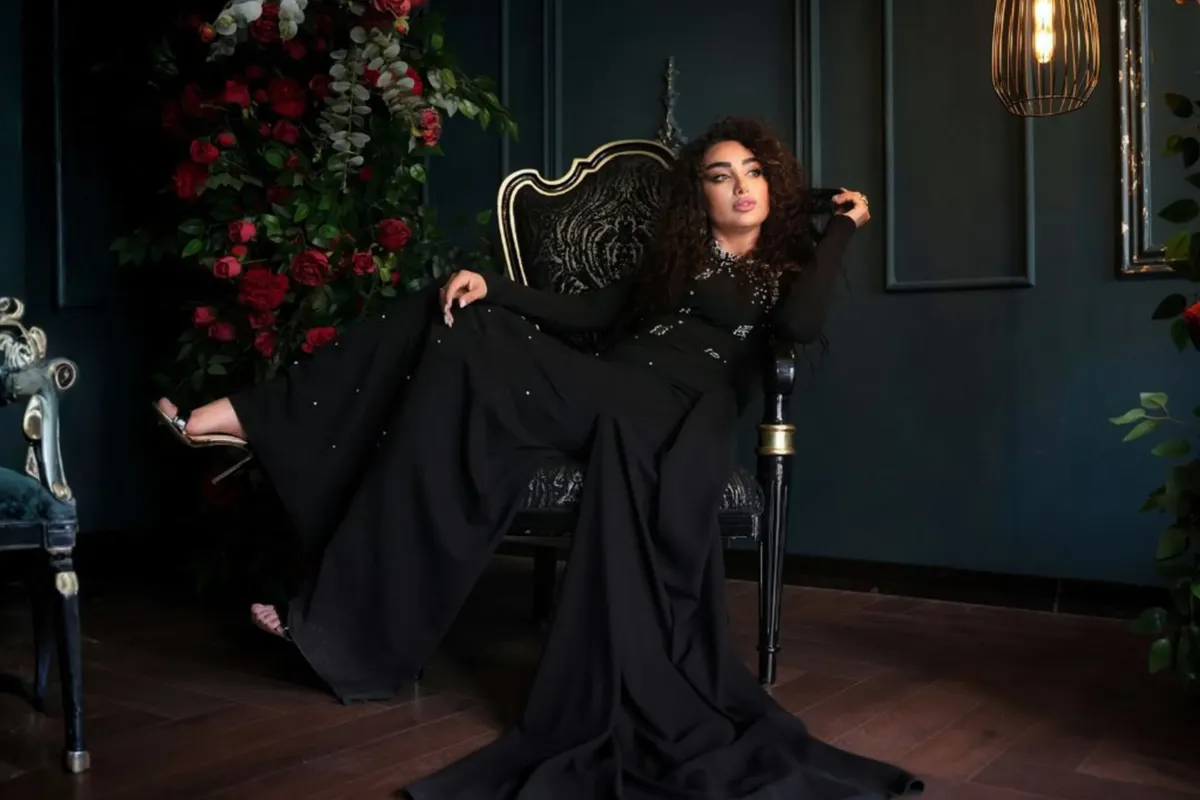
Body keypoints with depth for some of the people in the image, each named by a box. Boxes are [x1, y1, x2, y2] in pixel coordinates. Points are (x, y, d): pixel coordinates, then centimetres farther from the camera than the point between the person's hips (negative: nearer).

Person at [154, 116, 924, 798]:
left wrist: (844, 227, 4)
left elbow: (802, 325, -7)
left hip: (680, 412, -5)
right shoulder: (675, 254, 30)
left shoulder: (792, 263, 18)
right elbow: (589, 311, 20)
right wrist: (490, 285, 7)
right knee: (461, 326, -13)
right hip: (609, 390, 5)